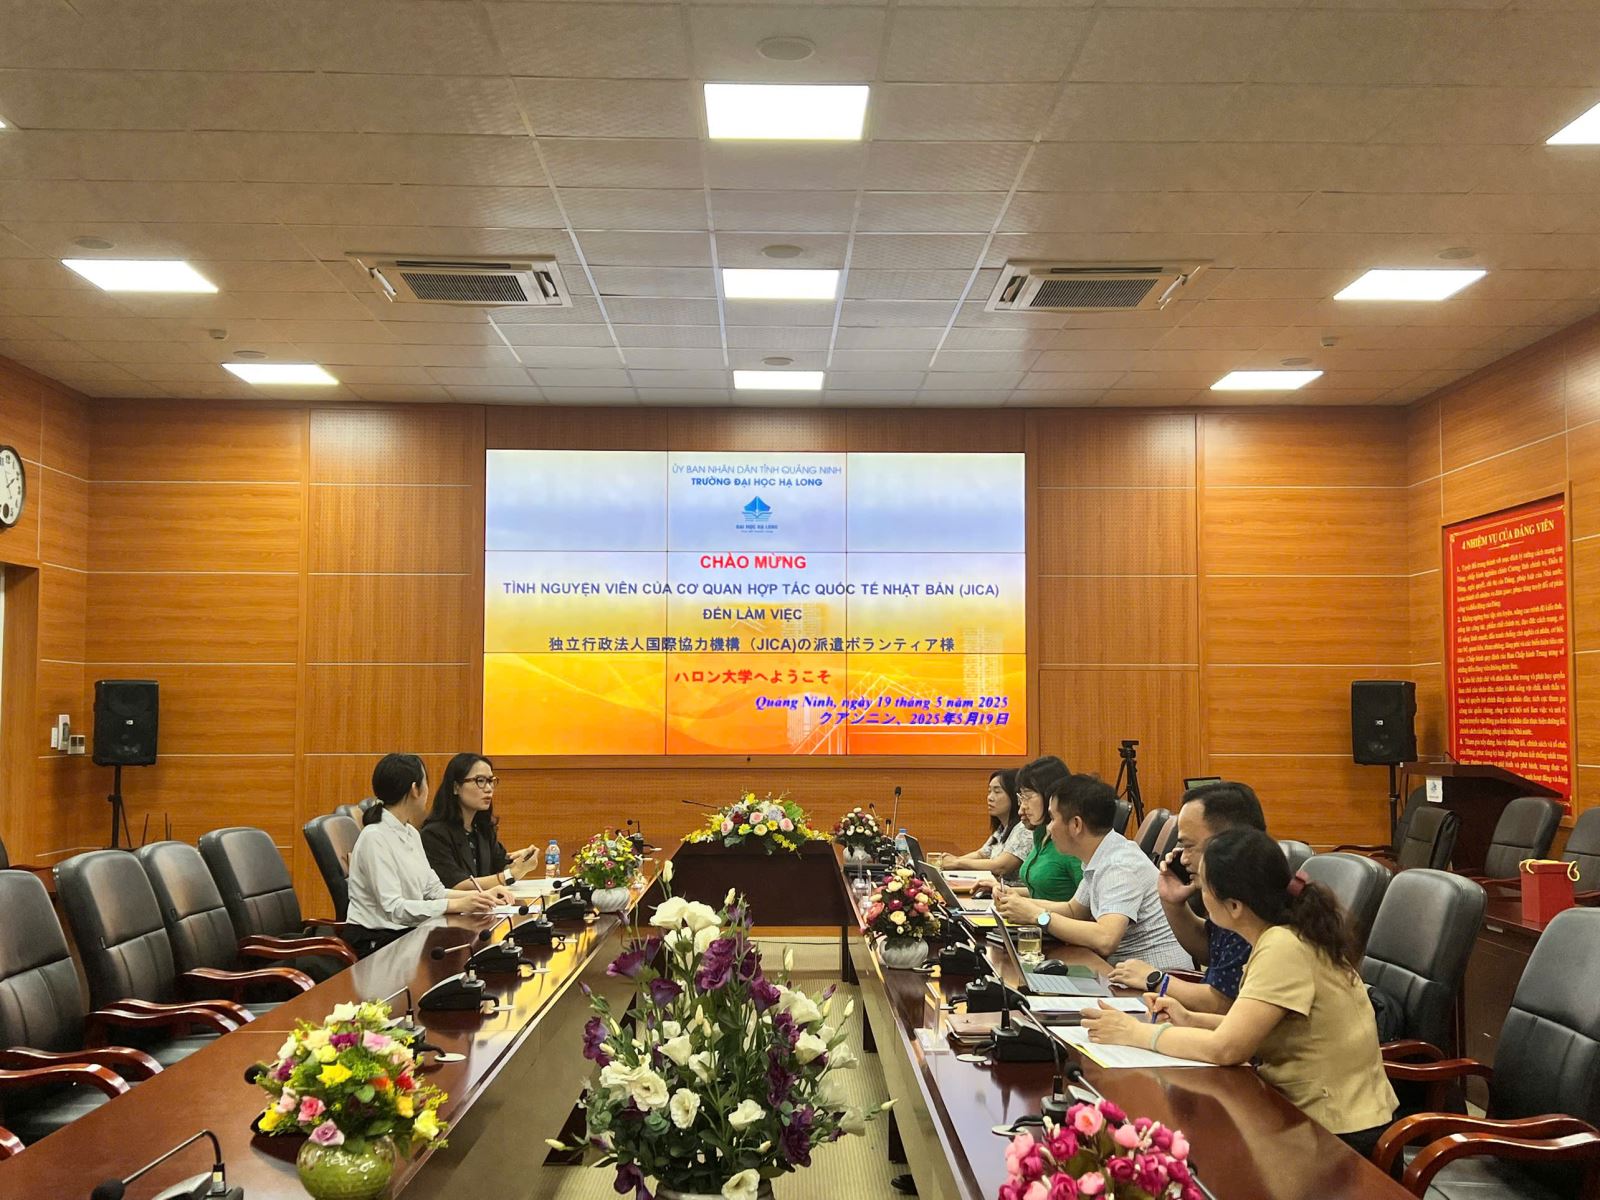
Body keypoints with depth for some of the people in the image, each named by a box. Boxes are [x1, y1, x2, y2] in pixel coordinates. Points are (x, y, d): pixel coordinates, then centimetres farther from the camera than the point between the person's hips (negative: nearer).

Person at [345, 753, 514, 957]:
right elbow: (393, 908, -22)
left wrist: (483, 895, -2)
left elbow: (433, 890, 12)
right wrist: (457, 905, -27)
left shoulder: (411, 833, 12)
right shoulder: (375, 837, -16)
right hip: (375, 945, -8)